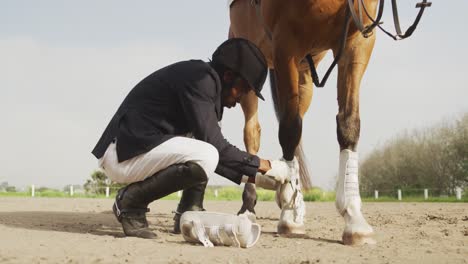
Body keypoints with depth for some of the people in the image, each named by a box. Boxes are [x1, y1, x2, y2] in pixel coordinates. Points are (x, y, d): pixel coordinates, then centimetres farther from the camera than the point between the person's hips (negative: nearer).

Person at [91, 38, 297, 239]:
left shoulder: (206, 82, 17)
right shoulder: (200, 77, -13)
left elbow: (214, 149, 22)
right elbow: (214, 145, -18)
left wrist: (252, 176, 15)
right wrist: (264, 165, -8)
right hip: (123, 153, -11)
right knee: (205, 158, -27)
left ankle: (189, 215, 6)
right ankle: (130, 201, -10)